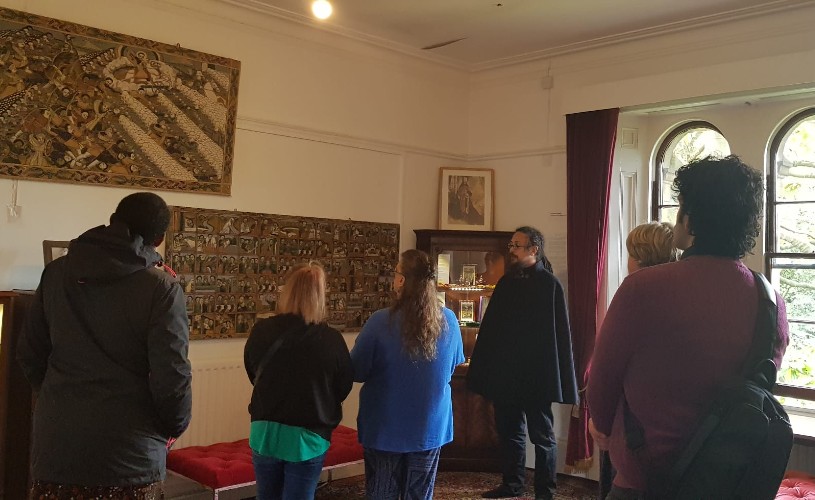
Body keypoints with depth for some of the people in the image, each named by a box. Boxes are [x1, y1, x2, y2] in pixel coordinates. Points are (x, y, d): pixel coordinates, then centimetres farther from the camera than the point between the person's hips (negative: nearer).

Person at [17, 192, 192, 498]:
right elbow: (171, 376, -14)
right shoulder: (161, 288, -12)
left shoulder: (56, 272, 3)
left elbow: (29, 354, 9)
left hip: (55, 448, 4)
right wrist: (173, 428, 5)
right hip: (129, 456, -3)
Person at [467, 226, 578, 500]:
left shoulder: (549, 284, -8)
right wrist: (482, 369, 7)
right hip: (504, 374, 6)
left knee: (542, 435, 6)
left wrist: (556, 378, -16)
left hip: (535, 375, -6)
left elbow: (559, 334, -12)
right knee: (509, 431, 16)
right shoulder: (506, 282, 9)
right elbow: (489, 327, 11)